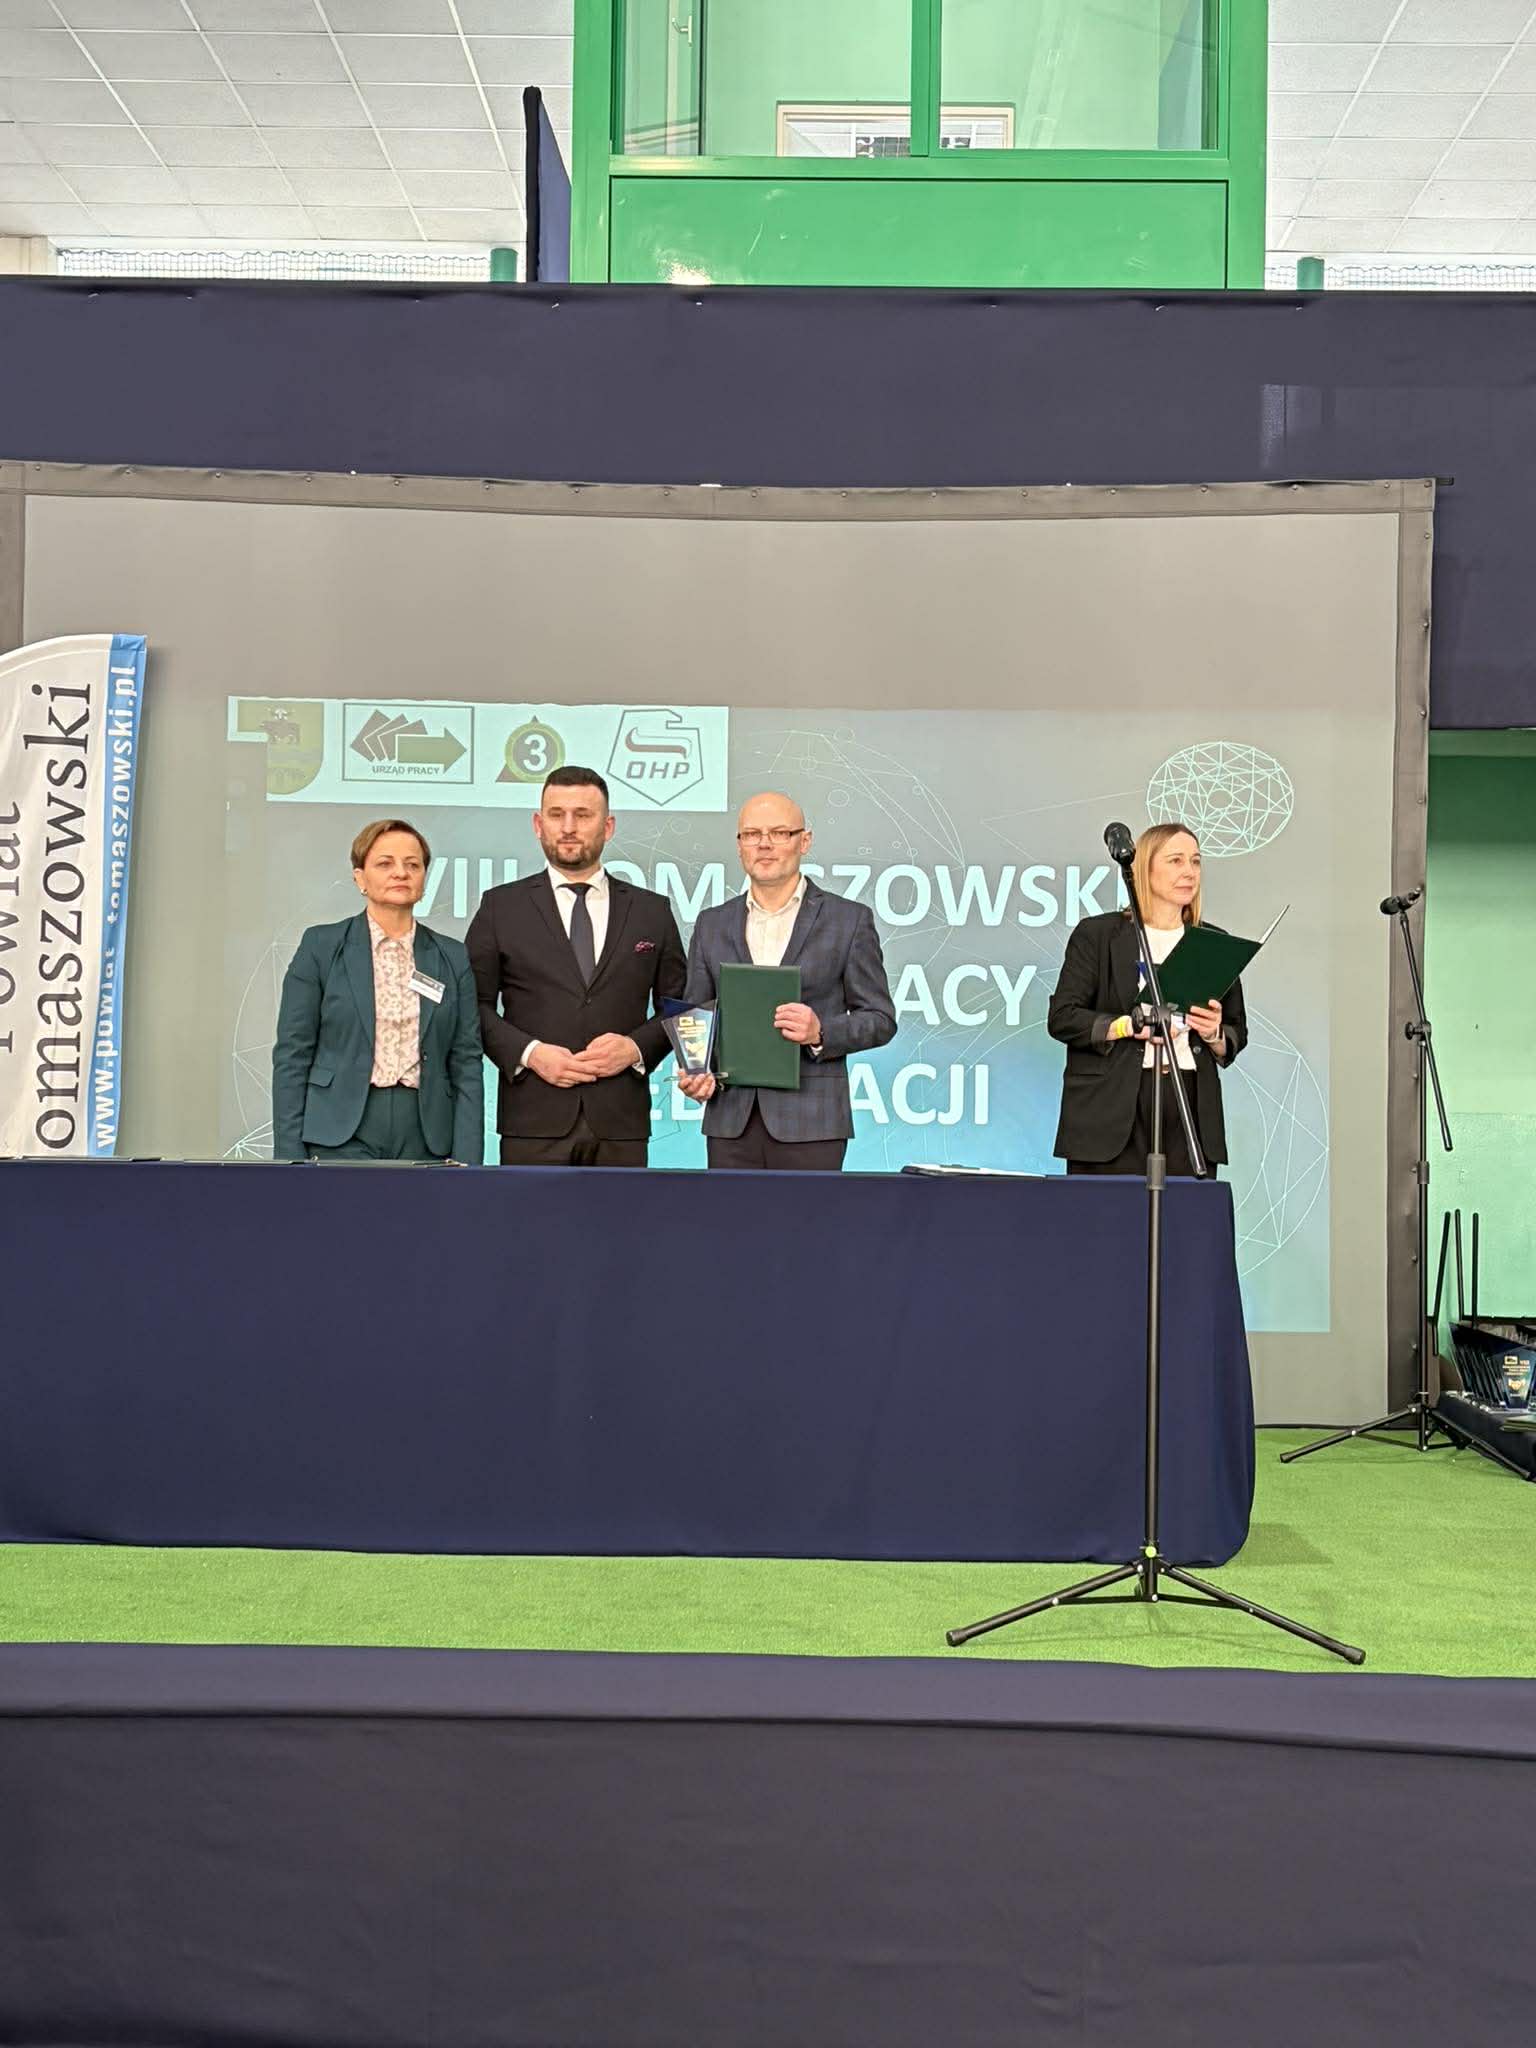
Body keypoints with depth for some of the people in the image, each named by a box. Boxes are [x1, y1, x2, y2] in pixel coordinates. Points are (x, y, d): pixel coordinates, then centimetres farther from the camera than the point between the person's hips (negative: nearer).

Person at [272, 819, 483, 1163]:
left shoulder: (453, 958, 9)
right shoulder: (321, 947, 3)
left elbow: (466, 1064, 7)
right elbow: (292, 1056, 1)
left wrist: (466, 1161, -2)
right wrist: (290, 1156, -5)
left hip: (425, 1140, 2)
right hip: (341, 1138, -2)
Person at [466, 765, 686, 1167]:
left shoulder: (652, 911, 11)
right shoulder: (501, 906, 7)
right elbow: (474, 1004, 5)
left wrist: (637, 1047, -6)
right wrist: (528, 1052, -10)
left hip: (620, 1122, 1)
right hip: (534, 1122, -1)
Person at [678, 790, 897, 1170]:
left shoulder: (850, 920, 3)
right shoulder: (712, 925, 13)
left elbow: (880, 1019, 3)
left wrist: (821, 1033, -15)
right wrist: (695, 1072, -4)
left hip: (810, 1124, -3)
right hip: (730, 1122, 3)